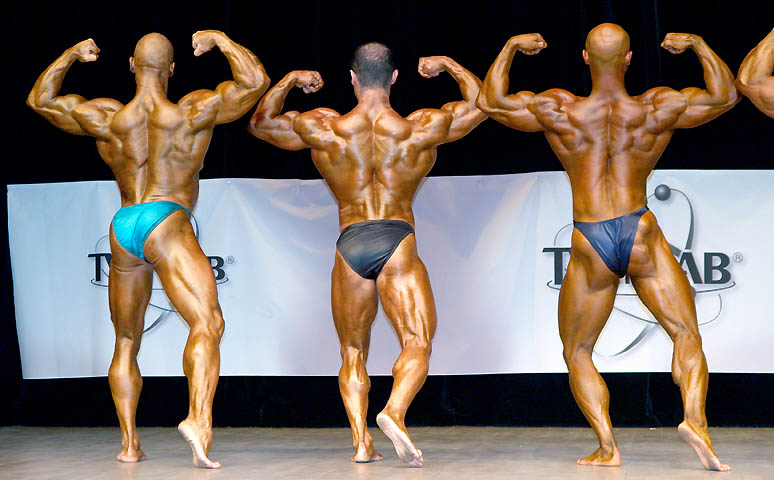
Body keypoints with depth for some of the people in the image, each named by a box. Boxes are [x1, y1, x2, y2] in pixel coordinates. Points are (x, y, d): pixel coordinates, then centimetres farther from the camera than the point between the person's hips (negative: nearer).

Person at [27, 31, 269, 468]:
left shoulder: (106, 120, 7)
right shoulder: (191, 113, -2)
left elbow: (40, 100, 21)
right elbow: (255, 82, -3)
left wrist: (71, 55, 29)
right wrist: (220, 40, 9)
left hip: (122, 229, 5)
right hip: (167, 225, -5)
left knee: (126, 342, 16)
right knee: (208, 323, -17)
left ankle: (129, 443, 13)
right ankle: (199, 418, -41)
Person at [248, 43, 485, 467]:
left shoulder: (321, 129, 2)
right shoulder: (423, 128, 1)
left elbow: (259, 123, 20)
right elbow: (480, 102, 19)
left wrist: (290, 80, 29)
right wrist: (448, 65, 30)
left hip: (349, 246, 2)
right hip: (398, 242, -2)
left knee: (353, 352, 12)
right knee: (417, 343, -3)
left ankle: (360, 442, 2)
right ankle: (394, 412, -29)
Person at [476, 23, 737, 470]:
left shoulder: (559, 111, -3)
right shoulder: (659, 109, -1)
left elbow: (491, 101, 9)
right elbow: (726, 95, 14)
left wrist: (511, 47, 19)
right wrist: (698, 45, 22)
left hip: (590, 245, 0)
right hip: (642, 234, 0)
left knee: (577, 353, 15)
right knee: (687, 335, 9)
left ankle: (608, 446, 2)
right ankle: (695, 419, -14)